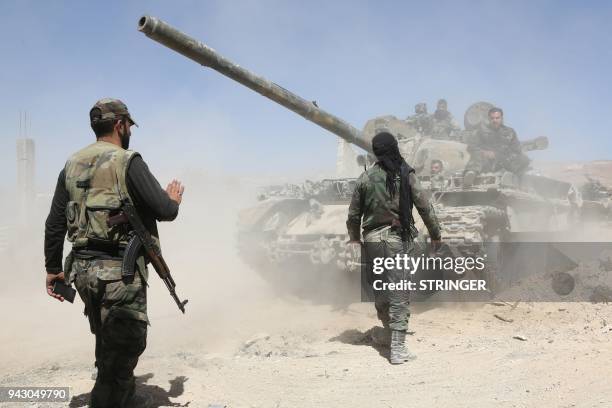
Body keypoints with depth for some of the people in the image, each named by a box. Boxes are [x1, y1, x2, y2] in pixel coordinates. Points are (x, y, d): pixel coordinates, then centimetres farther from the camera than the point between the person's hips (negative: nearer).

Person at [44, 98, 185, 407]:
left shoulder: (72, 166, 10)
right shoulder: (127, 162, -10)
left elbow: (54, 224, 11)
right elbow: (165, 211, -12)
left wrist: (53, 269, 18)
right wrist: (174, 199, 11)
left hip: (83, 268, 8)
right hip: (119, 269, -8)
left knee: (109, 343, 23)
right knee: (125, 346, 1)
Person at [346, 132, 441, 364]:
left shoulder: (366, 178, 2)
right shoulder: (406, 175, -5)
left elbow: (354, 213, 8)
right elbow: (424, 207, -3)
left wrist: (353, 239, 22)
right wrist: (435, 234, 10)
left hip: (371, 240, 3)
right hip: (397, 238, -3)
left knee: (379, 290, 19)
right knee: (399, 294, -1)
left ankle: (389, 332, 35)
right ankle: (398, 349, -2)